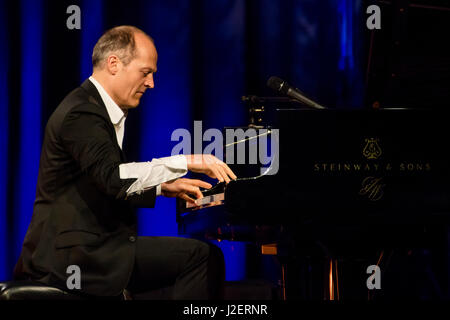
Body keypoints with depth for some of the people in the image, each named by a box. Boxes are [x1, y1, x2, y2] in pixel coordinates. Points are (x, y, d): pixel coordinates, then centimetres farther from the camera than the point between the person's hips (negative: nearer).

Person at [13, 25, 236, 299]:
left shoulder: (94, 107, 19)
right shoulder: (80, 113, -14)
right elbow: (112, 178, -30)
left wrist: (162, 187, 16)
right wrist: (186, 162, -29)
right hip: (71, 256, -11)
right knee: (201, 256, -19)